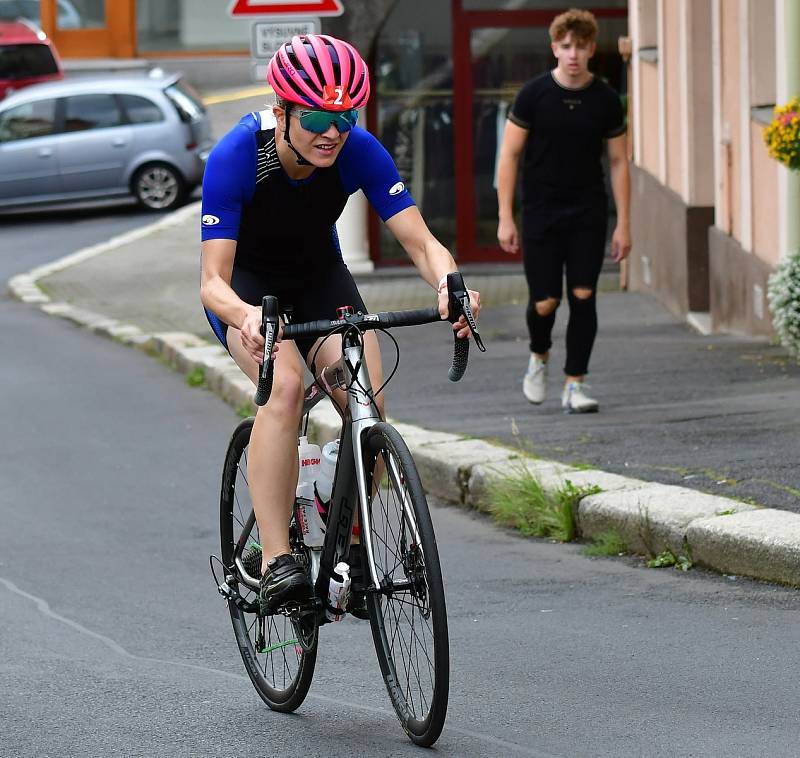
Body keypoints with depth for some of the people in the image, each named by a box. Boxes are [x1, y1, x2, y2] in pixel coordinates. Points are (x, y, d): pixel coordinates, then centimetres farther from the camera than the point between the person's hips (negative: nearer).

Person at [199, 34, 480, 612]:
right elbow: (213, 281, -33)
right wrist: (245, 315, -56)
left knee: (367, 401, -21)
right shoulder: (236, 156, -31)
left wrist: (450, 286, -47)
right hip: (246, 281, -3)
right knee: (284, 383, -33)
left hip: (319, 278, 3)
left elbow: (421, 242, -24)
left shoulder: (359, 152, -23)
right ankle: (275, 561, -32)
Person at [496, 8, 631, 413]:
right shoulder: (533, 94, -6)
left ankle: (575, 383, 4)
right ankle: (539, 356, 29)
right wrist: (505, 218, -7)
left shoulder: (606, 99, -1)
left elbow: (618, 162, 6)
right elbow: (509, 155, -2)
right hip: (540, 213, -1)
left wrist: (623, 224, 2)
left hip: (588, 213, 1)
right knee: (544, 302, -3)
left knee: (583, 296, -4)